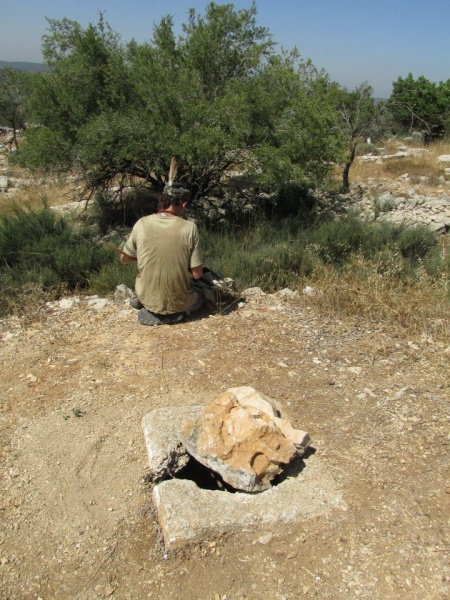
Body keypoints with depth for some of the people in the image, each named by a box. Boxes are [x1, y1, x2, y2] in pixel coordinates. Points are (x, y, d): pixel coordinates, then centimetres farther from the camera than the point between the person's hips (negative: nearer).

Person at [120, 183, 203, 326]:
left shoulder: (142, 223, -10)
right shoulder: (189, 227, -16)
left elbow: (124, 259, 4)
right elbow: (197, 274, -12)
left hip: (147, 298, 4)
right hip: (178, 302, -4)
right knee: (198, 298, 31)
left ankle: (152, 310, 18)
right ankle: (175, 312, 5)